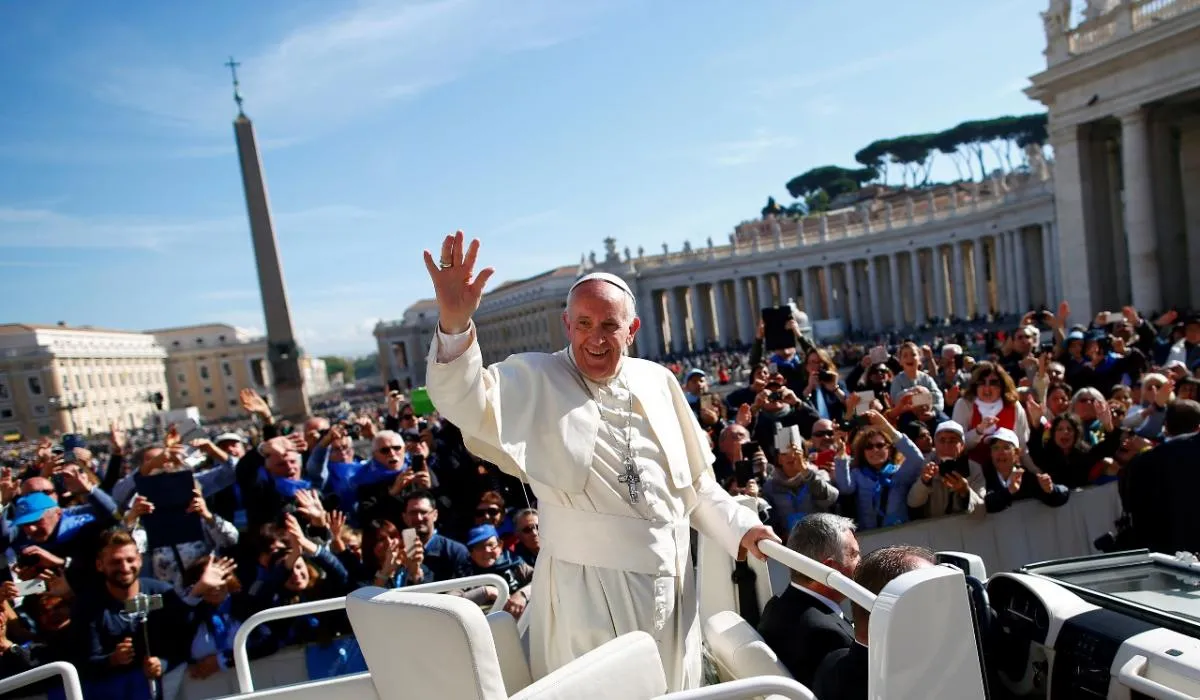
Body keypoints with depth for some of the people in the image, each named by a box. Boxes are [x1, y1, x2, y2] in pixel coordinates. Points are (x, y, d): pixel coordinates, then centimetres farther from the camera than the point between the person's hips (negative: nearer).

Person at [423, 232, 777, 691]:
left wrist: (739, 527, 8)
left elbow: (694, 480, 15)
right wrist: (453, 323, -39)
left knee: (671, 689, 19)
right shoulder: (534, 381, -6)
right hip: (587, 590, -4)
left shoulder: (658, 381, 7)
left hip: (670, 585, 5)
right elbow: (466, 403, -25)